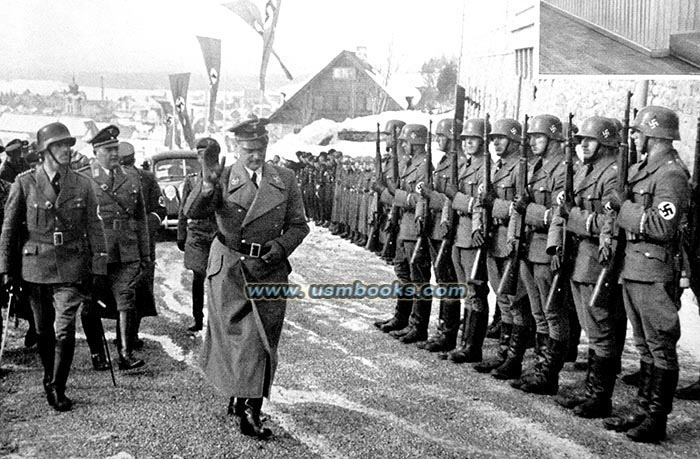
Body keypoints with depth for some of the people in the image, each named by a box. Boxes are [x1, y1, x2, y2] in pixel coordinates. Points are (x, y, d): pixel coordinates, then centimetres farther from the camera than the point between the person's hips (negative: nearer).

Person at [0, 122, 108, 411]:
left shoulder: (82, 185, 2)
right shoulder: (25, 183, -1)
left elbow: (94, 228, 4)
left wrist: (98, 269, 0)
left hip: (71, 267, 0)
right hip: (36, 266, 0)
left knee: (64, 330, -7)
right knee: (44, 330, 11)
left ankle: (58, 388, 6)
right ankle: (49, 379, 32)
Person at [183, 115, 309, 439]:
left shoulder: (285, 180, 6)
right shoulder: (223, 180, 0)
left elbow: (298, 225, 10)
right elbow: (192, 212, -15)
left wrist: (282, 245, -9)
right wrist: (207, 183, -32)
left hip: (269, 270, 2)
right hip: (229, 269, -2)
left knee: (262, 341, 1)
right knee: (241, 336, 1)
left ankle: (250, 409, 11)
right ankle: (244, 405, 19)